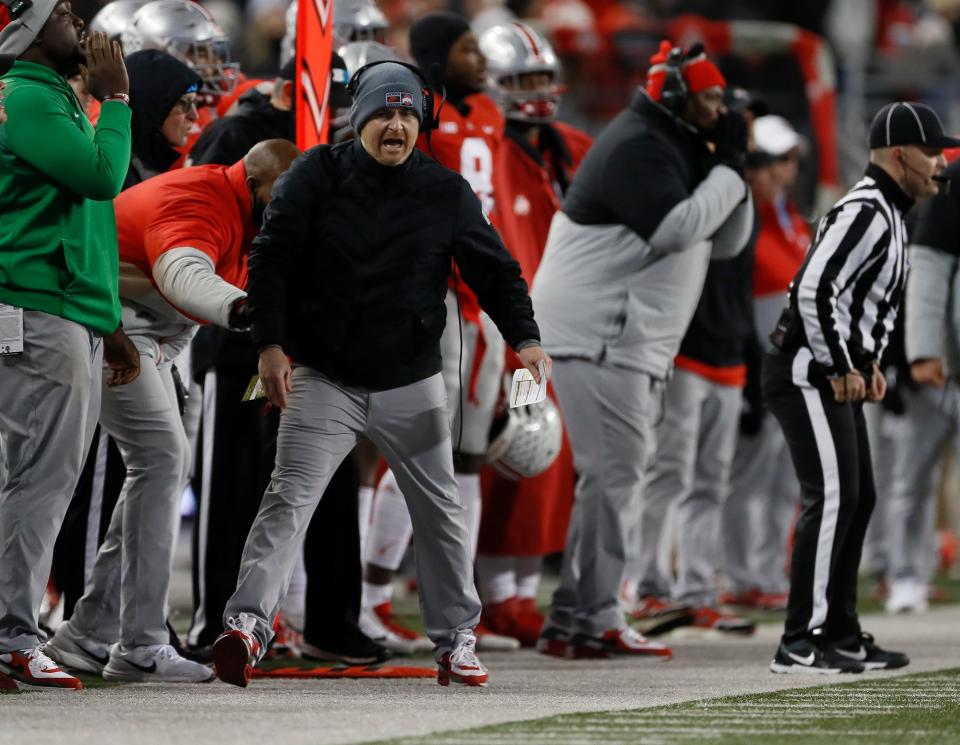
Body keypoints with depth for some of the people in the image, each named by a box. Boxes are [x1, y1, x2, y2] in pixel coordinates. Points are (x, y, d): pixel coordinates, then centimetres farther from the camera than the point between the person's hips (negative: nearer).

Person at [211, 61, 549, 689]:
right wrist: (270, 344, -12)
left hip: (412, 385, 3)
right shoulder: (318, 176, -4)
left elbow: (494, 269, 5)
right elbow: (271, 260, -3)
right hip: (324, 379, -3)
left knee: (441, 510, 8)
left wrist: (524, 339, -10)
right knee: (290, 500, -14)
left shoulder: (447, 192, 2)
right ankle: (248, 625, -23)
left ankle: (455, 638, 20)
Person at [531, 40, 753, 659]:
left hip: (633, 344, 11)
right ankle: (593, 622, -16)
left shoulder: (682, 151, 18)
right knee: (614, 475, -14)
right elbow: (679, 228, -25)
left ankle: (575, 621, 14)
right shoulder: (638, 149, -14)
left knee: (616, 480, 12)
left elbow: (727, 241, 16)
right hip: (595, 335, -11)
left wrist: (733, 168, 3)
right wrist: (729, 168, -16)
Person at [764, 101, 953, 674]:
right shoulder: (865, 214, -17)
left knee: (859, 498, 12)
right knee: (833, 498, -15)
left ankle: (840, 635, 18)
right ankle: (801, 644, -16)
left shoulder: (889, 216, 16)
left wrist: (869, 364, 15)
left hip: (840, 375, 11)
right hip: (808, 373, -11)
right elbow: (814, 290, -26)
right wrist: (842, 369, -20)